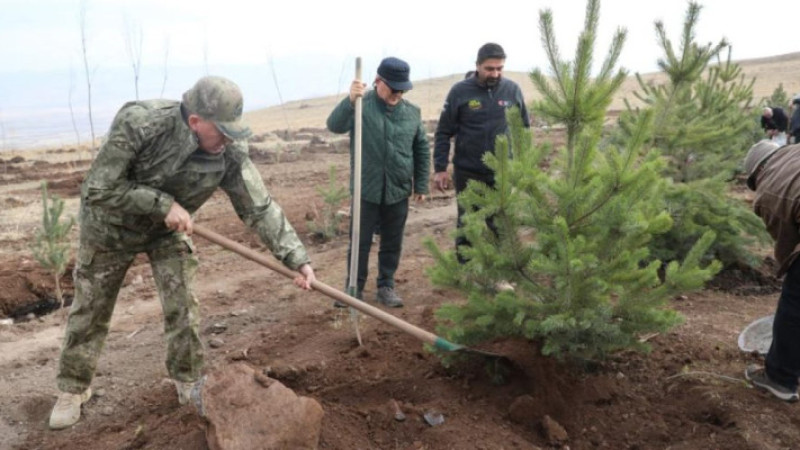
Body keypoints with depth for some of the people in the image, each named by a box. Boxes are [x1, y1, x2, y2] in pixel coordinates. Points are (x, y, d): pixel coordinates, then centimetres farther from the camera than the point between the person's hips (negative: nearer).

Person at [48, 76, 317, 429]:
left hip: (170, 231, 2)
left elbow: (260, 207, -24)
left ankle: (189, 383, 22)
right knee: (90, 310, 11)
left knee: (183, 306, -1)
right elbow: (98, 189, -30)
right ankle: (72, 389, 31)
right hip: (111, 226, -2)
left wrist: (296, 258, -30)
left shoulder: (230, 153, -27)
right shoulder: (138, 122, -36)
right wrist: (163, 204, -34)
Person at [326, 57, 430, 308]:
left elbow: (422, 150, 11)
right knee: (360, 242, 6)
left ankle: (386, 287, 28)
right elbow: (335, 125, -25)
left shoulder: (412, 112, 3)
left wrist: (421, 185, 10)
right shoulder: (361, 106, -8)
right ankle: (354, 288, 20)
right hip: (366, 190, -3)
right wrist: (350, 101, -42)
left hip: (398, 191, 3)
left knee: (392, 243, 13)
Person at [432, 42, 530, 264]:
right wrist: (440, 168, -8)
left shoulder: (512, 90, 0)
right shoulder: (460, 91, -7)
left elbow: (524, 128, 10)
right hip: (467, 173, -2)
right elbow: (443, 132, -4)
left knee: (500, 226, 11)